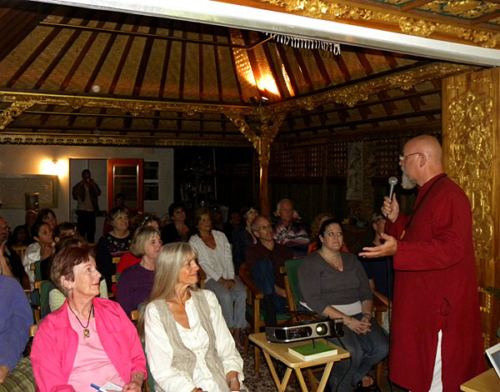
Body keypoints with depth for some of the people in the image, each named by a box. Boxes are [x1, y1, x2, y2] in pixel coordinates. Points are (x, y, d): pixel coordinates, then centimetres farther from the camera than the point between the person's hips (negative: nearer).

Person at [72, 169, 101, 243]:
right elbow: (75, 196, -11)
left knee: (91, 230, 3)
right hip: (82, 211, -2)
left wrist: (93, 185, -18)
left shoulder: (93, 185, 12)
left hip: (91, 210, 2)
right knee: (82, 230, -8)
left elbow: (98, 193, -6)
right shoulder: (78, 186, 6)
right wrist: (80, 185, -14)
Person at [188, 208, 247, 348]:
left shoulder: (220, 236, 17)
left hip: (227, 275, 4)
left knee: (242, 292, -25)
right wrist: (220, 280, -14)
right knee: (225, 295, -32)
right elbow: (203, 264, -5)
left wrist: (231, 278, -6)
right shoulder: (194, 241, 4)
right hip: (210, 278, -4)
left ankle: (238, 330, -21)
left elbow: (228, 258, 9)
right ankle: (231, 330, -20)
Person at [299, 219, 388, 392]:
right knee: (353, 351, -29)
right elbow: (313, 300, -15)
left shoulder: (351, 259, 16)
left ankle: (355, 375, 14)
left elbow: (366, 292, 12)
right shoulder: (311, 263, -4)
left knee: (381, 348, -17)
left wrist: (366, 316, -9)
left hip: (356, 314, 6)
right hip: (326, 317, -6)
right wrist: (347, 321, -21)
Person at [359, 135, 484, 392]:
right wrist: (396, 219, 7)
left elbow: (450, 248, -28)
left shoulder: (448, 196, -19)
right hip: (422, 302, 11)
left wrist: (398, 250, -34)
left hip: (439, 305, -11)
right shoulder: (428, 195, 15)